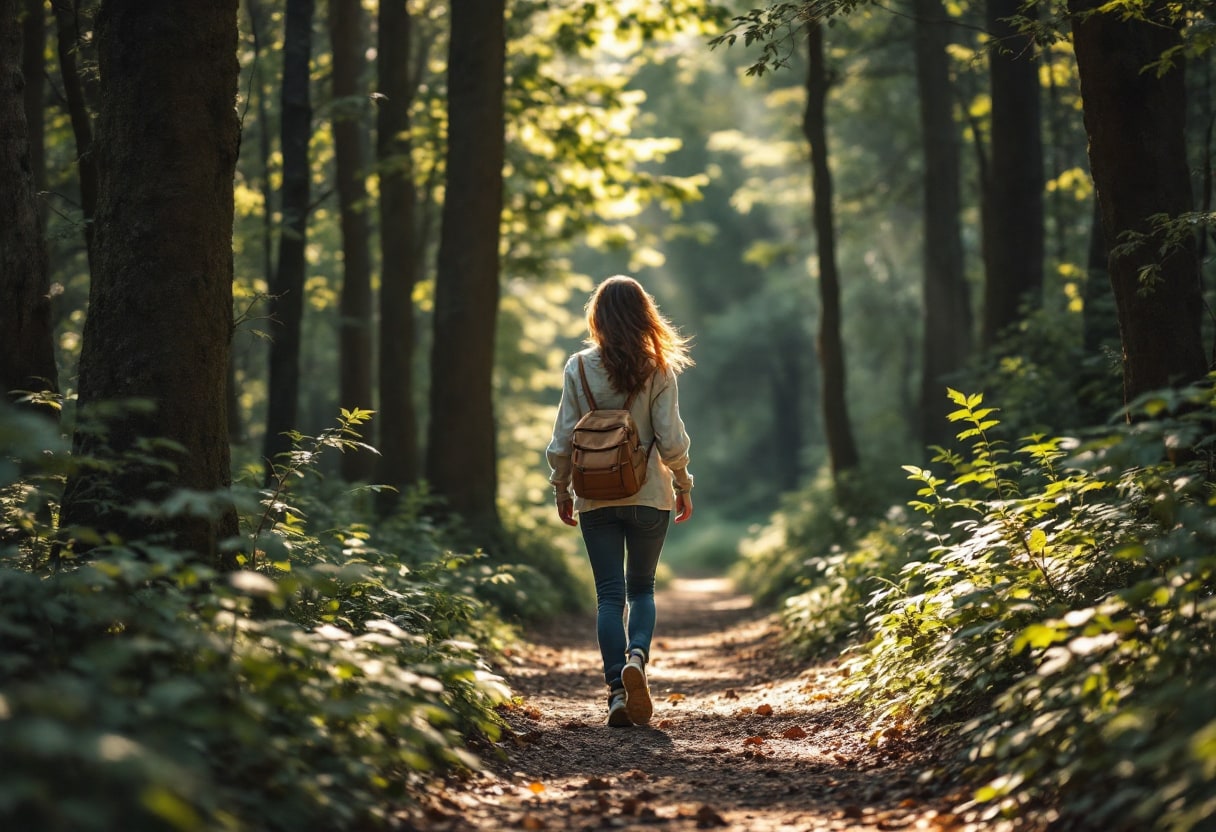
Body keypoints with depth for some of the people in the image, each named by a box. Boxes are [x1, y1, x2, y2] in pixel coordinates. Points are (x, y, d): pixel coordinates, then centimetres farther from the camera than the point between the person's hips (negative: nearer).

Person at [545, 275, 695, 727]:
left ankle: (617, 690, -2)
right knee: (642, 588, 13)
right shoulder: (657, 369, -6)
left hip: (596, 499, 0)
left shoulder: (579, 367, -3)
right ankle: (636, 655, -14)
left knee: (609, 593, 6)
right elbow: (671, 438, -7)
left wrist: (560, 488, 11)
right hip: (649, 495, 0)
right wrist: (683, 486, 7)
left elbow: (563, 437, -2)